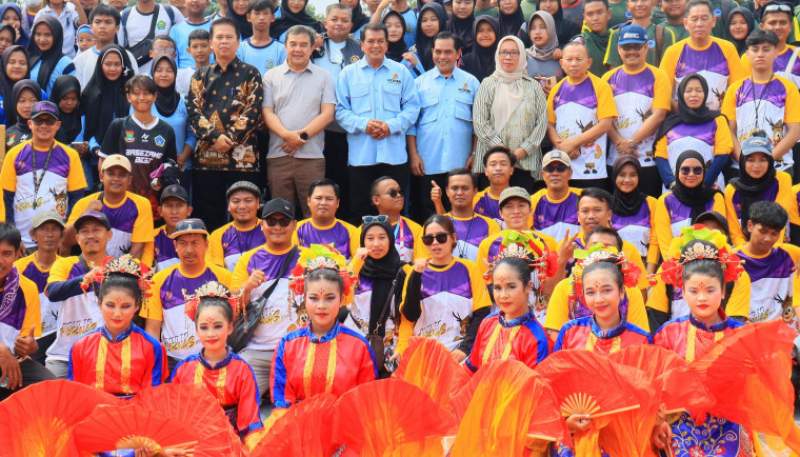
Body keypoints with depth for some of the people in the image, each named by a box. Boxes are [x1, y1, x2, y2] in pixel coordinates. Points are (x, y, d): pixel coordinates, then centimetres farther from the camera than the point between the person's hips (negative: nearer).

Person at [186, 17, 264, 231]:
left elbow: (253, 111, -2)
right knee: (206, 216, 4)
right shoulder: (201, 75, 14)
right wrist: (214, 137, -12)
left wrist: (231, 139, -13)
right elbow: (193, 109, 4)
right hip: (206, 156, 2)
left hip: (241, 156, -2)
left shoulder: (250, 74, 7)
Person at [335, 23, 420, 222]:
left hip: (394, 154, 0)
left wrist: (391, 126, -11)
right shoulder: (348, 73, 8)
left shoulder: (401, 72, 10)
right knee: (360, 209, 2)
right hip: (360, 155, 0)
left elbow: (412, 107, 5)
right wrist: (363, 124, -14)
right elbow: (341, 110, 3)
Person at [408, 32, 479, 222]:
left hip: (461, 164, 0)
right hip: (427, 164, 0)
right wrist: (413, 155, -3)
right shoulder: (420, 83, 7)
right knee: (426, 215, 4)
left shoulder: (471, 82, 8)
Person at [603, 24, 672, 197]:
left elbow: (658, 115, -7)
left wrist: (631, 142, -11)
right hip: (615, 159, 3)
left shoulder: (657, 77, 2)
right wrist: (619, 142, -11)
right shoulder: (609, 78, 10)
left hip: (649, 159, -3)